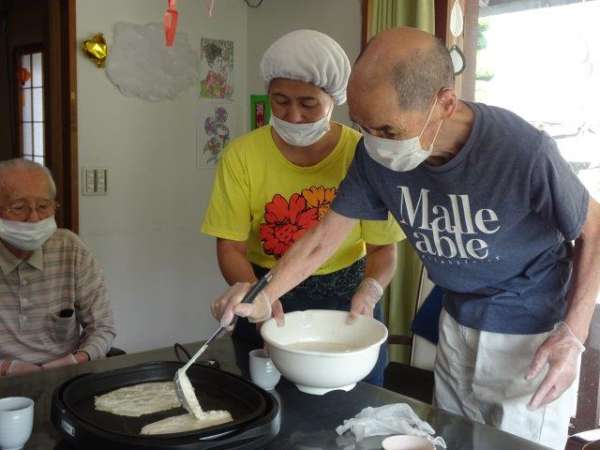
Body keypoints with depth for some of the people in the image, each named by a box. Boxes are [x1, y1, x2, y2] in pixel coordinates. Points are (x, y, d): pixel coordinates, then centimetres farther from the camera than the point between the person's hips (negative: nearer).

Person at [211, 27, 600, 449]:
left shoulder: (524, 152, -31)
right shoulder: (376, 155, -18)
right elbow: (324, 236, -7)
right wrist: (264, 297, -19)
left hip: (534, 336, -4)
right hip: (459, 324, 5)